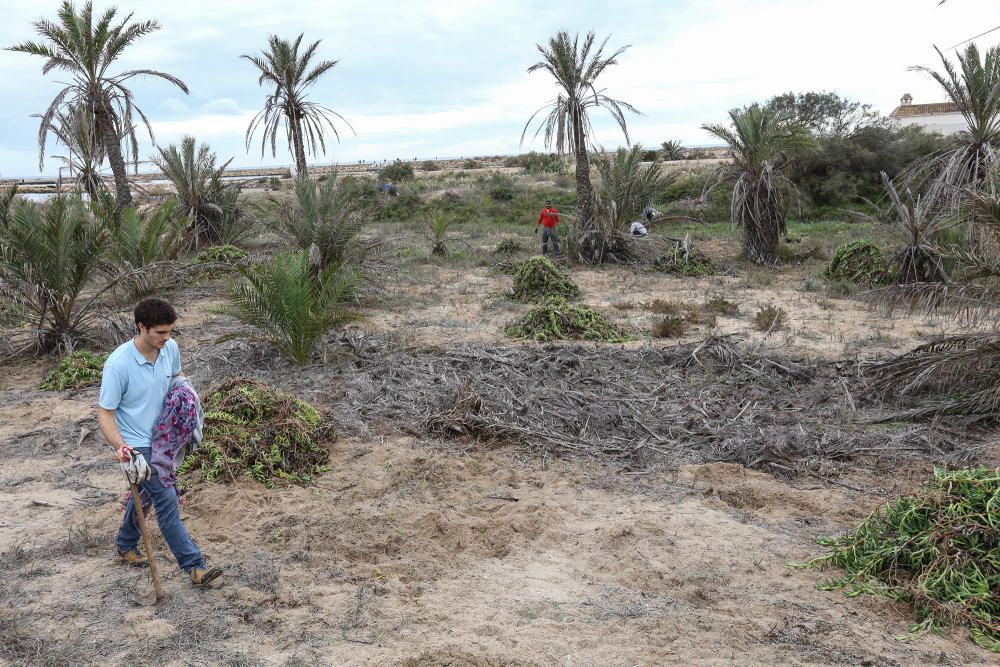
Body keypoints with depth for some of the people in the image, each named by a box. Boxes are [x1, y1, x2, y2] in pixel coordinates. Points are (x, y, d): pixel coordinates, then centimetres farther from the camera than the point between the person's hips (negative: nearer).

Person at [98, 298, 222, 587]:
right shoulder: (118, 364, -27)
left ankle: (125, 545, 46)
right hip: (137, 444, -7)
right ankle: (194, 566, -3)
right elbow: (105, 413, -20)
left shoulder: (170, 348, -9)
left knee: (144, 493, 23)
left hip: (161, 437, 7)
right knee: (167, 501, -10)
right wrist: (120, 447, -32)